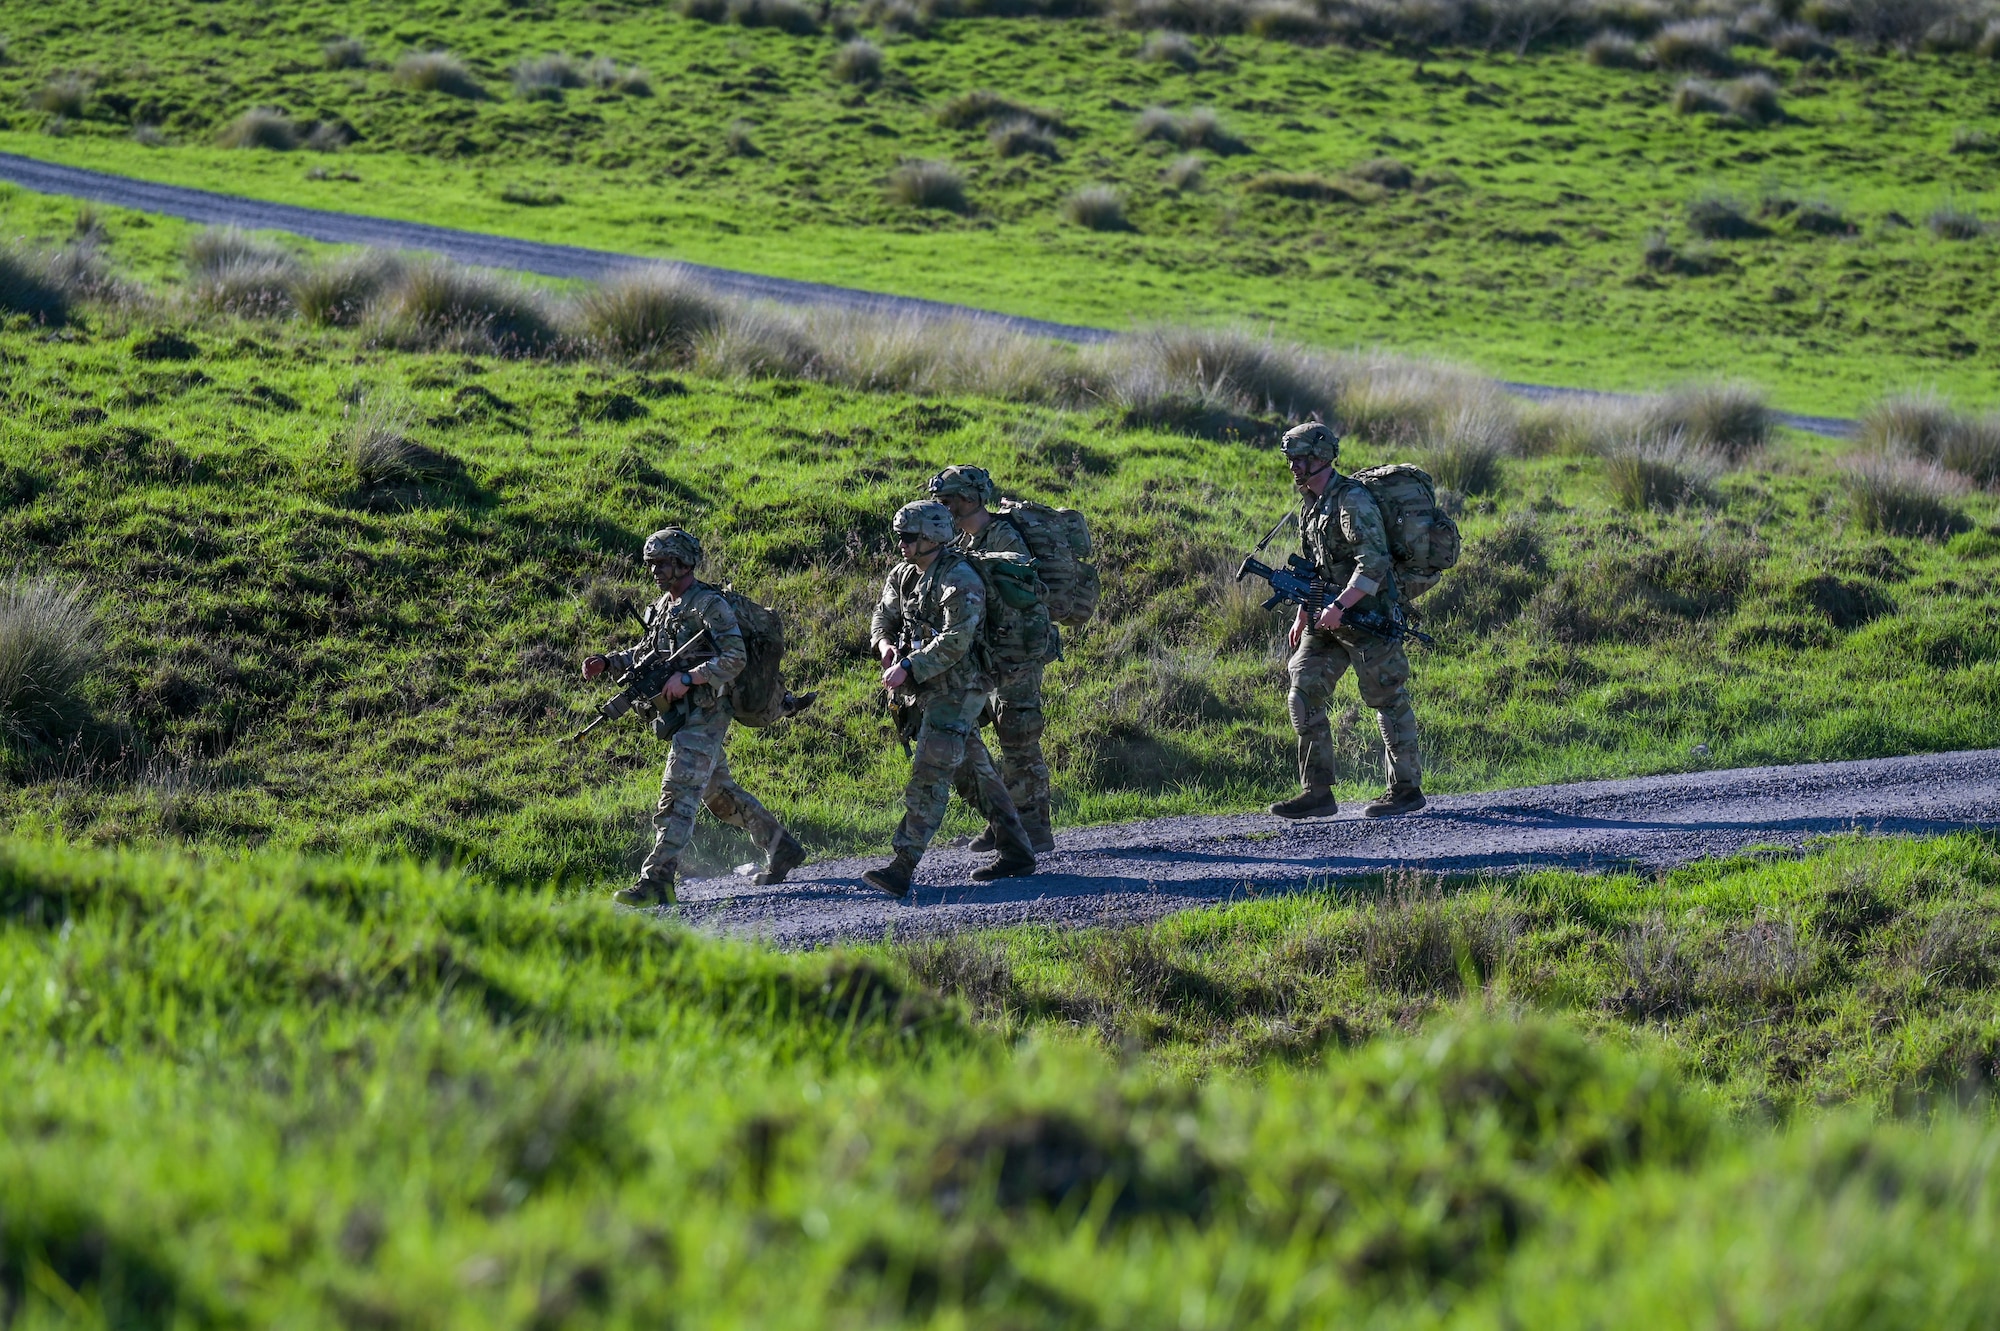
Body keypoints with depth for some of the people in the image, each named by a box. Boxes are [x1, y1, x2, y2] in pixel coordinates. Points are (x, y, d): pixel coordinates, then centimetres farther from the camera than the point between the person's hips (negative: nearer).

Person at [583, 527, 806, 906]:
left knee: (677, 794, -15)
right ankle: (781, 848, 33)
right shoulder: (664, 606, 13)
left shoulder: (709, 605, -14)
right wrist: (606, 663, 5)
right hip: (683, 715, 10)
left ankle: (657, 882, -19)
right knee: (719, 793, 19)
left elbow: (735, 659, -21)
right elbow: (645, 652, 22)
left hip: (704, 714, -10)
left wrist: (688, 678, -27)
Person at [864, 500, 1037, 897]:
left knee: (929, 775, -15)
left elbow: (955, 641, -24)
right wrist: (885, 642, -8)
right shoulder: (904, 574, 10)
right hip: (924, 690, 9)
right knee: (974, 771, 15)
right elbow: (884, 615, 15)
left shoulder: (960, 580, -17)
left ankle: (903, 867, -21)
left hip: (955, 691, -9)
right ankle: (1016, 853, 24)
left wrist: (909, 668, -25)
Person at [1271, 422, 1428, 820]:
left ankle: (1406, 788, 9)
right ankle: (1317, 792, 3)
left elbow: (1373, 563, -24)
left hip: (1366, 618, -9)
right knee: (1303, 698, 1)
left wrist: (1339, 606, -27)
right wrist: (1302, 616, 19)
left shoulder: (1352, 500, -16)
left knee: (1388, 699, 0)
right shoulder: (1310, 503, 13)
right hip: (1328, 622, 9)